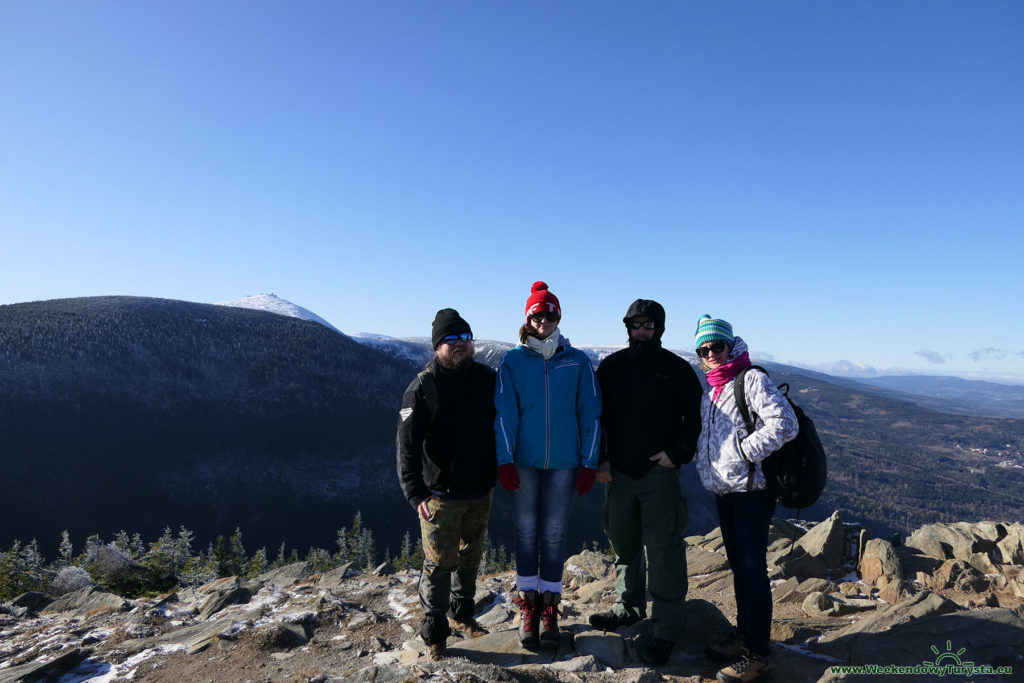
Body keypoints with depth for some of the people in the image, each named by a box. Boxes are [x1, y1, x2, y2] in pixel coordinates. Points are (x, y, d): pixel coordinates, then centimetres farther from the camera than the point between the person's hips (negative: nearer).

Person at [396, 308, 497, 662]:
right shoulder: (423, 387, -12)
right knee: (440, 563, 2)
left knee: (471, 557, 19)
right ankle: (433, 635, 19)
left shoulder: (487, 378, 3)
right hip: (441, 494, -5)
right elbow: (407, 445, -16)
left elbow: (500, 425, 15)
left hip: (481, 490, 5)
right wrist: (416, 493, -24)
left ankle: (461, 614, 39)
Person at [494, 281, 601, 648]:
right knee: (526, 532, 9)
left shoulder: (578, 361, 1)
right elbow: (504, 413, -2)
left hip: (563, 462, 0)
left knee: (554, 534, 8)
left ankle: (549, 606, 22)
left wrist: (589, 463, 0)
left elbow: (590, 414, 3)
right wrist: (504, 460, -9)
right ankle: (528, 604, 24)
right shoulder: (512, 361, 0)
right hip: (524, 461, 0)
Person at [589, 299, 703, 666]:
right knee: (623, 542, 15)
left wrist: (677, 453, -8)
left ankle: (666, 629, 7)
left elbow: (695, 417, 4)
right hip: (618, 472, 3)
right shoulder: (611, 366, 6)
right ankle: (628, 606, 34)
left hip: (660, 472, -3)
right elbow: (596, 416, 9)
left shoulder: (677, 369, 0)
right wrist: (600, 460, 2)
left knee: (663, 548, -4)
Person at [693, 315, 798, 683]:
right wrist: (706, 466, 13)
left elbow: (784, 423, -21)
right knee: (737, 566, 16)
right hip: (723, 490, 8)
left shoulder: (752, 379, -10)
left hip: (750, 489, -8)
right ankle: (743, 635, 29)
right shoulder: (710, 391, 15)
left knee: (752, 568, -4)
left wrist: (744, 452, -20)